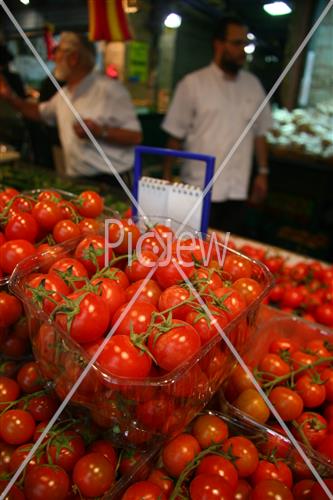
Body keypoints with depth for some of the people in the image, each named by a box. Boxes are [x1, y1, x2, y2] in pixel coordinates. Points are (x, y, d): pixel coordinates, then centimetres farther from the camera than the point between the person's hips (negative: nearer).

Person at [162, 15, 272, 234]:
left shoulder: (253, 85, 9)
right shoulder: (192, 83, -4)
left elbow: (259, 132, 14)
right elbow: (175, 136, -2)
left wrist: (263, 172, 10)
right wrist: (167, 178, -1)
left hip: (238, 191, 4)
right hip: (199, 191, -3)